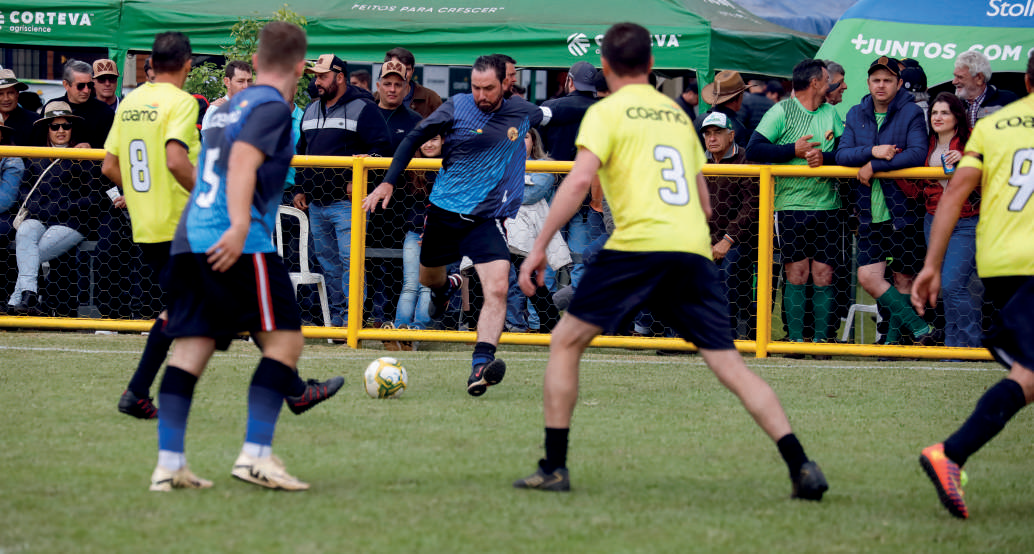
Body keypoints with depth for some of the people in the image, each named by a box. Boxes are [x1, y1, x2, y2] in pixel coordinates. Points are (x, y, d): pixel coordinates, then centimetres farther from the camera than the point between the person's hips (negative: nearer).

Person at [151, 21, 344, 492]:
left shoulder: (230, 106, 24)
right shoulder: (272, 106, -2)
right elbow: (242, 163, -17)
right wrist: (239, 227, -27)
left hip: (189, 240, 8)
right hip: (238, 244, -8)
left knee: (189, 349, 4)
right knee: (284, 339, -3)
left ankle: (168, 465, 0)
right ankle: (255, 456, -11)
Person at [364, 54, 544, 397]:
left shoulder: (523, 112, 0)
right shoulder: (457, 108, -7)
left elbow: (546, 115, 26)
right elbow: (414, 138, -1)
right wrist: (388, 182, -7)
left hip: (487, 219, -1)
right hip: (444, 212, 1)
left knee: (497, 288, -21)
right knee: (428, 278, 19)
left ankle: (480, 365, -30)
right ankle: (447, 287, 57)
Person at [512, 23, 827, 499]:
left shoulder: (606, 112, 6)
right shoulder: (678, 115, 23)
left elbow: (579, 181, -9)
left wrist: (539, 247, -7)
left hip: (638, 245, -5)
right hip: (695, 251, 5)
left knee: (565, 342, 9)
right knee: (730, 367, 4)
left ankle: (554, 467, 3)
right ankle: (801, 466, -9)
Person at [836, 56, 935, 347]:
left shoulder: (911, 114, -4)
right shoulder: (856, 115, 10)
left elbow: (917, 154, -19)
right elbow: (841, 155, 0)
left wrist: (874, 166, -18)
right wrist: (872, 151, -18)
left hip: (903, 211, -4)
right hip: (870, 212, 4)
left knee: (903, 278, 3)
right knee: (868, 277, -6)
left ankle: (894, 339, 12)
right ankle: (920, 329, 0)